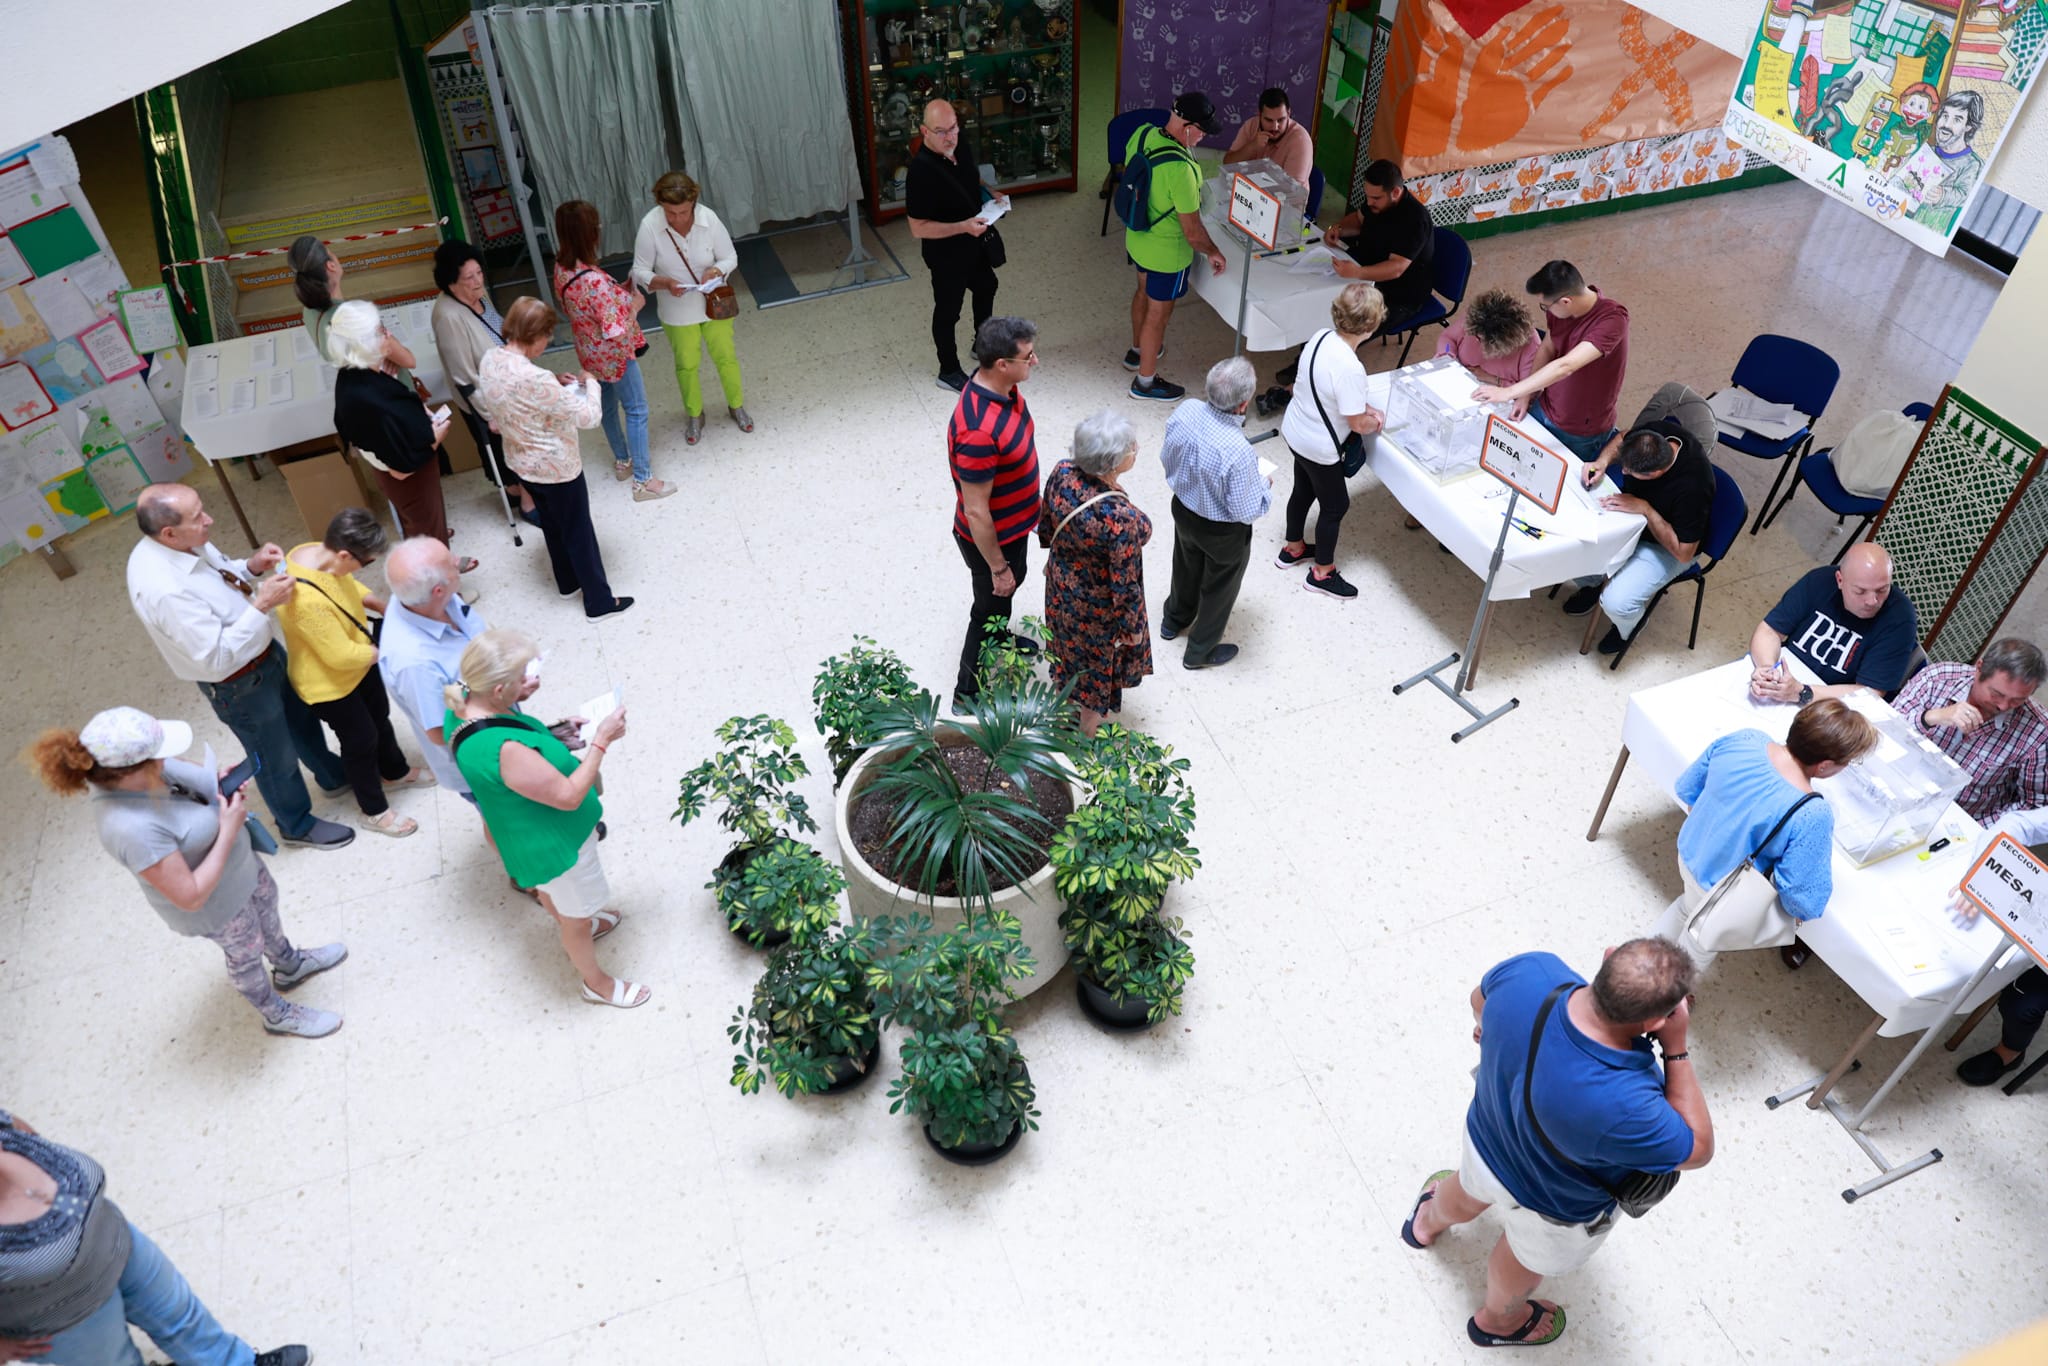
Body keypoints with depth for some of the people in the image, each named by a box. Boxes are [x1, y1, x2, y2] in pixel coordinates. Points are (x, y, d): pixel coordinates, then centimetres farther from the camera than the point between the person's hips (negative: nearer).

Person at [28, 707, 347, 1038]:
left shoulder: (124, 768, -23)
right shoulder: (134, 830, -44)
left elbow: (181, 768, 1)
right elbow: (190, 897, -34)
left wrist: (219, 783, -19)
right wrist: (228, 833, -32)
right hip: (216, 903, -7)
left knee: (267, 907, 33)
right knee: (247, 953, 22)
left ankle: (290, 965, 64)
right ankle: (278, 1015, 52)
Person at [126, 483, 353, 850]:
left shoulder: (187, 543, -13)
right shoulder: (163, 590, -38)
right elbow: (217, 657, -33)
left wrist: (251, 567, -12)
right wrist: (262, 605, -35)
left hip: (265, 653, 8)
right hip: (239, 686, -8)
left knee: (301, 717, 31)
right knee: (276, 758, 17)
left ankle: (333, 774, 58)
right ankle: (297, 825, 43)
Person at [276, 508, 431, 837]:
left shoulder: (318, 551, -16)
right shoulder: (306, 600, -42)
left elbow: (351, 589, 6)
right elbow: (342, 656, -32)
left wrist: (389, 607, -7)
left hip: (359, 664, 8)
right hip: (329, 685, -8)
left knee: (380, 717, 28)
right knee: (361, 741, 13)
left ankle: (395, 772, 56)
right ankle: (375, 811, 37)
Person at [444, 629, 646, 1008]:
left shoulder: (465, 704, -16)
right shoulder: (503, 750, -43)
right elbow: (569, 796, -32)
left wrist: (552, 733, -9)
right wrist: (602, 741, -27)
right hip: (554, 844, -8)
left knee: (550, 890, 37)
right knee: (576, 915, 20)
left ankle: (574, 931, 66)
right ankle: (596, 983, 46)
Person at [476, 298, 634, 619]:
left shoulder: (489, 359, -10)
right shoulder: (535, 379, -35)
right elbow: (589, 415, -27)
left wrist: (554, 384, 2)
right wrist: (590, 384, -9)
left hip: (522, 463, 8)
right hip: (556, 468, -8)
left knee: (552, 524, 28)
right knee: (579, 533, 10)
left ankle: (568, 582, 47)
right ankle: (599, 601, 25)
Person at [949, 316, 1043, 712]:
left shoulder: (1004, 387, -11)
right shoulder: (979, 431, -41)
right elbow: (975, 511, -31)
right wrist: (997, 567, -20)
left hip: (1014, 524, 9)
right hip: (991, 538, -9)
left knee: (1012, 583, 33)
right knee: (991, 607, 13)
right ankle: (968, 695, 35)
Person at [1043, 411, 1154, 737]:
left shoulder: (1062, 472, -23)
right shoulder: (1122, 518, -41)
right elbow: (1124, 585, -27)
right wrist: (1132, 627, -9)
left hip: (1061, 586, 5)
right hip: (1098, 606, -5)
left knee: (1071, 644, 33)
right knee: (1100, 661, 24)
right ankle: (1089, 729, 49)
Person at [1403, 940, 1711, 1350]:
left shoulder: (1528, 972, -34)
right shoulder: (1621, 1107, -47)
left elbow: (1480, 997, -7)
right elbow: (1698, 1150, -24)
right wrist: (1677, 1048, -30)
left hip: (1485, 1135, 4)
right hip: (1557, 1205, -4)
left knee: (1471, 1192, 40)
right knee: (1525, 1260, 33)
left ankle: (1428, 1223, 73)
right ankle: (1500, 1319, 66)